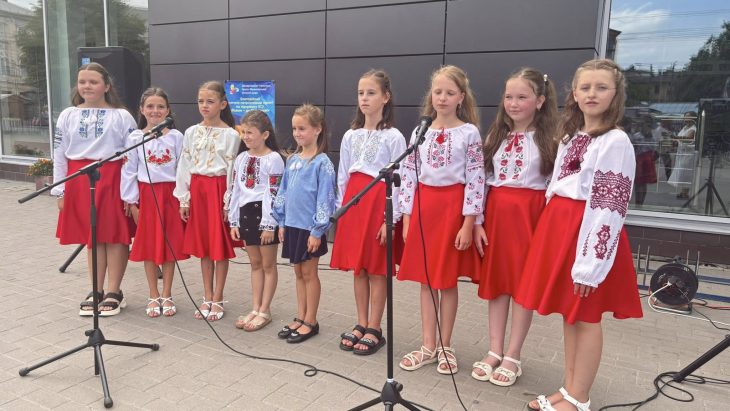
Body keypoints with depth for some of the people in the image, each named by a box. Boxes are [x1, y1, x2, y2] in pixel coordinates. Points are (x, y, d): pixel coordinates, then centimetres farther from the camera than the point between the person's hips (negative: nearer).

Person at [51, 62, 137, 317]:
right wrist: (60, 191, 4)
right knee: (91, 237, 10)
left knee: (115, 236, 2)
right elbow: (59, 155, 8)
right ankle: (97, 291, 21)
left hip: (112, 181, -3)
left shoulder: (121, 116, -1)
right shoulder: (67, 116, 8)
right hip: (80, 182, 3)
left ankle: (114, 293, 13)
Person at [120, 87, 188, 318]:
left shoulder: (176, 137, 1)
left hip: (170, 193, 0)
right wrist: (131, 201, -3)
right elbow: (128, 171, 1)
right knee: (148, 246, 6)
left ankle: (167, 296, 18)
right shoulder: (135, 138, 1)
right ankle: (154, 297, 19)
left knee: (170, 245, 5)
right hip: (146, 194, 0)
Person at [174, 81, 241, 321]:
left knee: (220, 246, 2)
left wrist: (229, 203, -11)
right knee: (202, 245, 10)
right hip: (197, 189, 4)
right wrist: (183, 199, 3)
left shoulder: (230, 135, -5)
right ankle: (207, 297, 22)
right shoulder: (191, 133, 6)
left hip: (218, 189, -4)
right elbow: (184, 166, 6)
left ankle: (217, 299, 14)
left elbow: (232, 170, -7)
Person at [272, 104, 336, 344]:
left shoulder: (322, 162, -12)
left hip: (310, 227, -6)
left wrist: (317, 230, -16)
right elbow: (283, 192, 13)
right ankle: (300, 318, 27)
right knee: (298, 273, 15)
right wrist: (281, 222, 10)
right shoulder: (292, 160, 9)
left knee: (309, 273, 4)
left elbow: (325, 198, -15)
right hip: (292, 225, 7)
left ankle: (310, 322, 17)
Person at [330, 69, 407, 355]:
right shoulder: (351, 136, 10)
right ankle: (361, 325, 23)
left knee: (376, 270, 2)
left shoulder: (393, 137, -5)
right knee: (357, 268, 11)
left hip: (379, 202, -5)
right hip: (353, 202, 5)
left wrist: (391, 218, -13)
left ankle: (374, 330, 14)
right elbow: (343, 176, 12)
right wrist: (341, 208, 8)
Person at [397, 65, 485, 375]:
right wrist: (407, 218, 2)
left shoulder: (469, 133, -4)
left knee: (447, 280, 5)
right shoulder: (419, 132, 6)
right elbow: (409, 176, 6)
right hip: (423, 207, 4)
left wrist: (468, 224, -13)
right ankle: (428, 346, 21)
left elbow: (475, 179, -8)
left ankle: (445, 347, 21)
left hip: (453, 207, -3)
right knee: (426, 279, 9)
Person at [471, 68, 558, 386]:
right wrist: (477, 221, 1)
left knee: (523, 283, 3)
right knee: (496, 280, 8)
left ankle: (513, 357, 15)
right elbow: (483, 179, 7)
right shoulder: (496, 136, 9)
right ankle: (494, 351, 19)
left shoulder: (548, 140, -2)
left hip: (530, 213, -4)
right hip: (497, 212, 4)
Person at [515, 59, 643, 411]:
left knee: (586, 317, 3)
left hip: (590, 231, -8)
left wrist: (590, 262, -19)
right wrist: (552, 233, 16)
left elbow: (610, 206, -16)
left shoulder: (616, 142, -10)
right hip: (559, 227, 8)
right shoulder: (570, 137, 14)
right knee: (568, 313, 14)